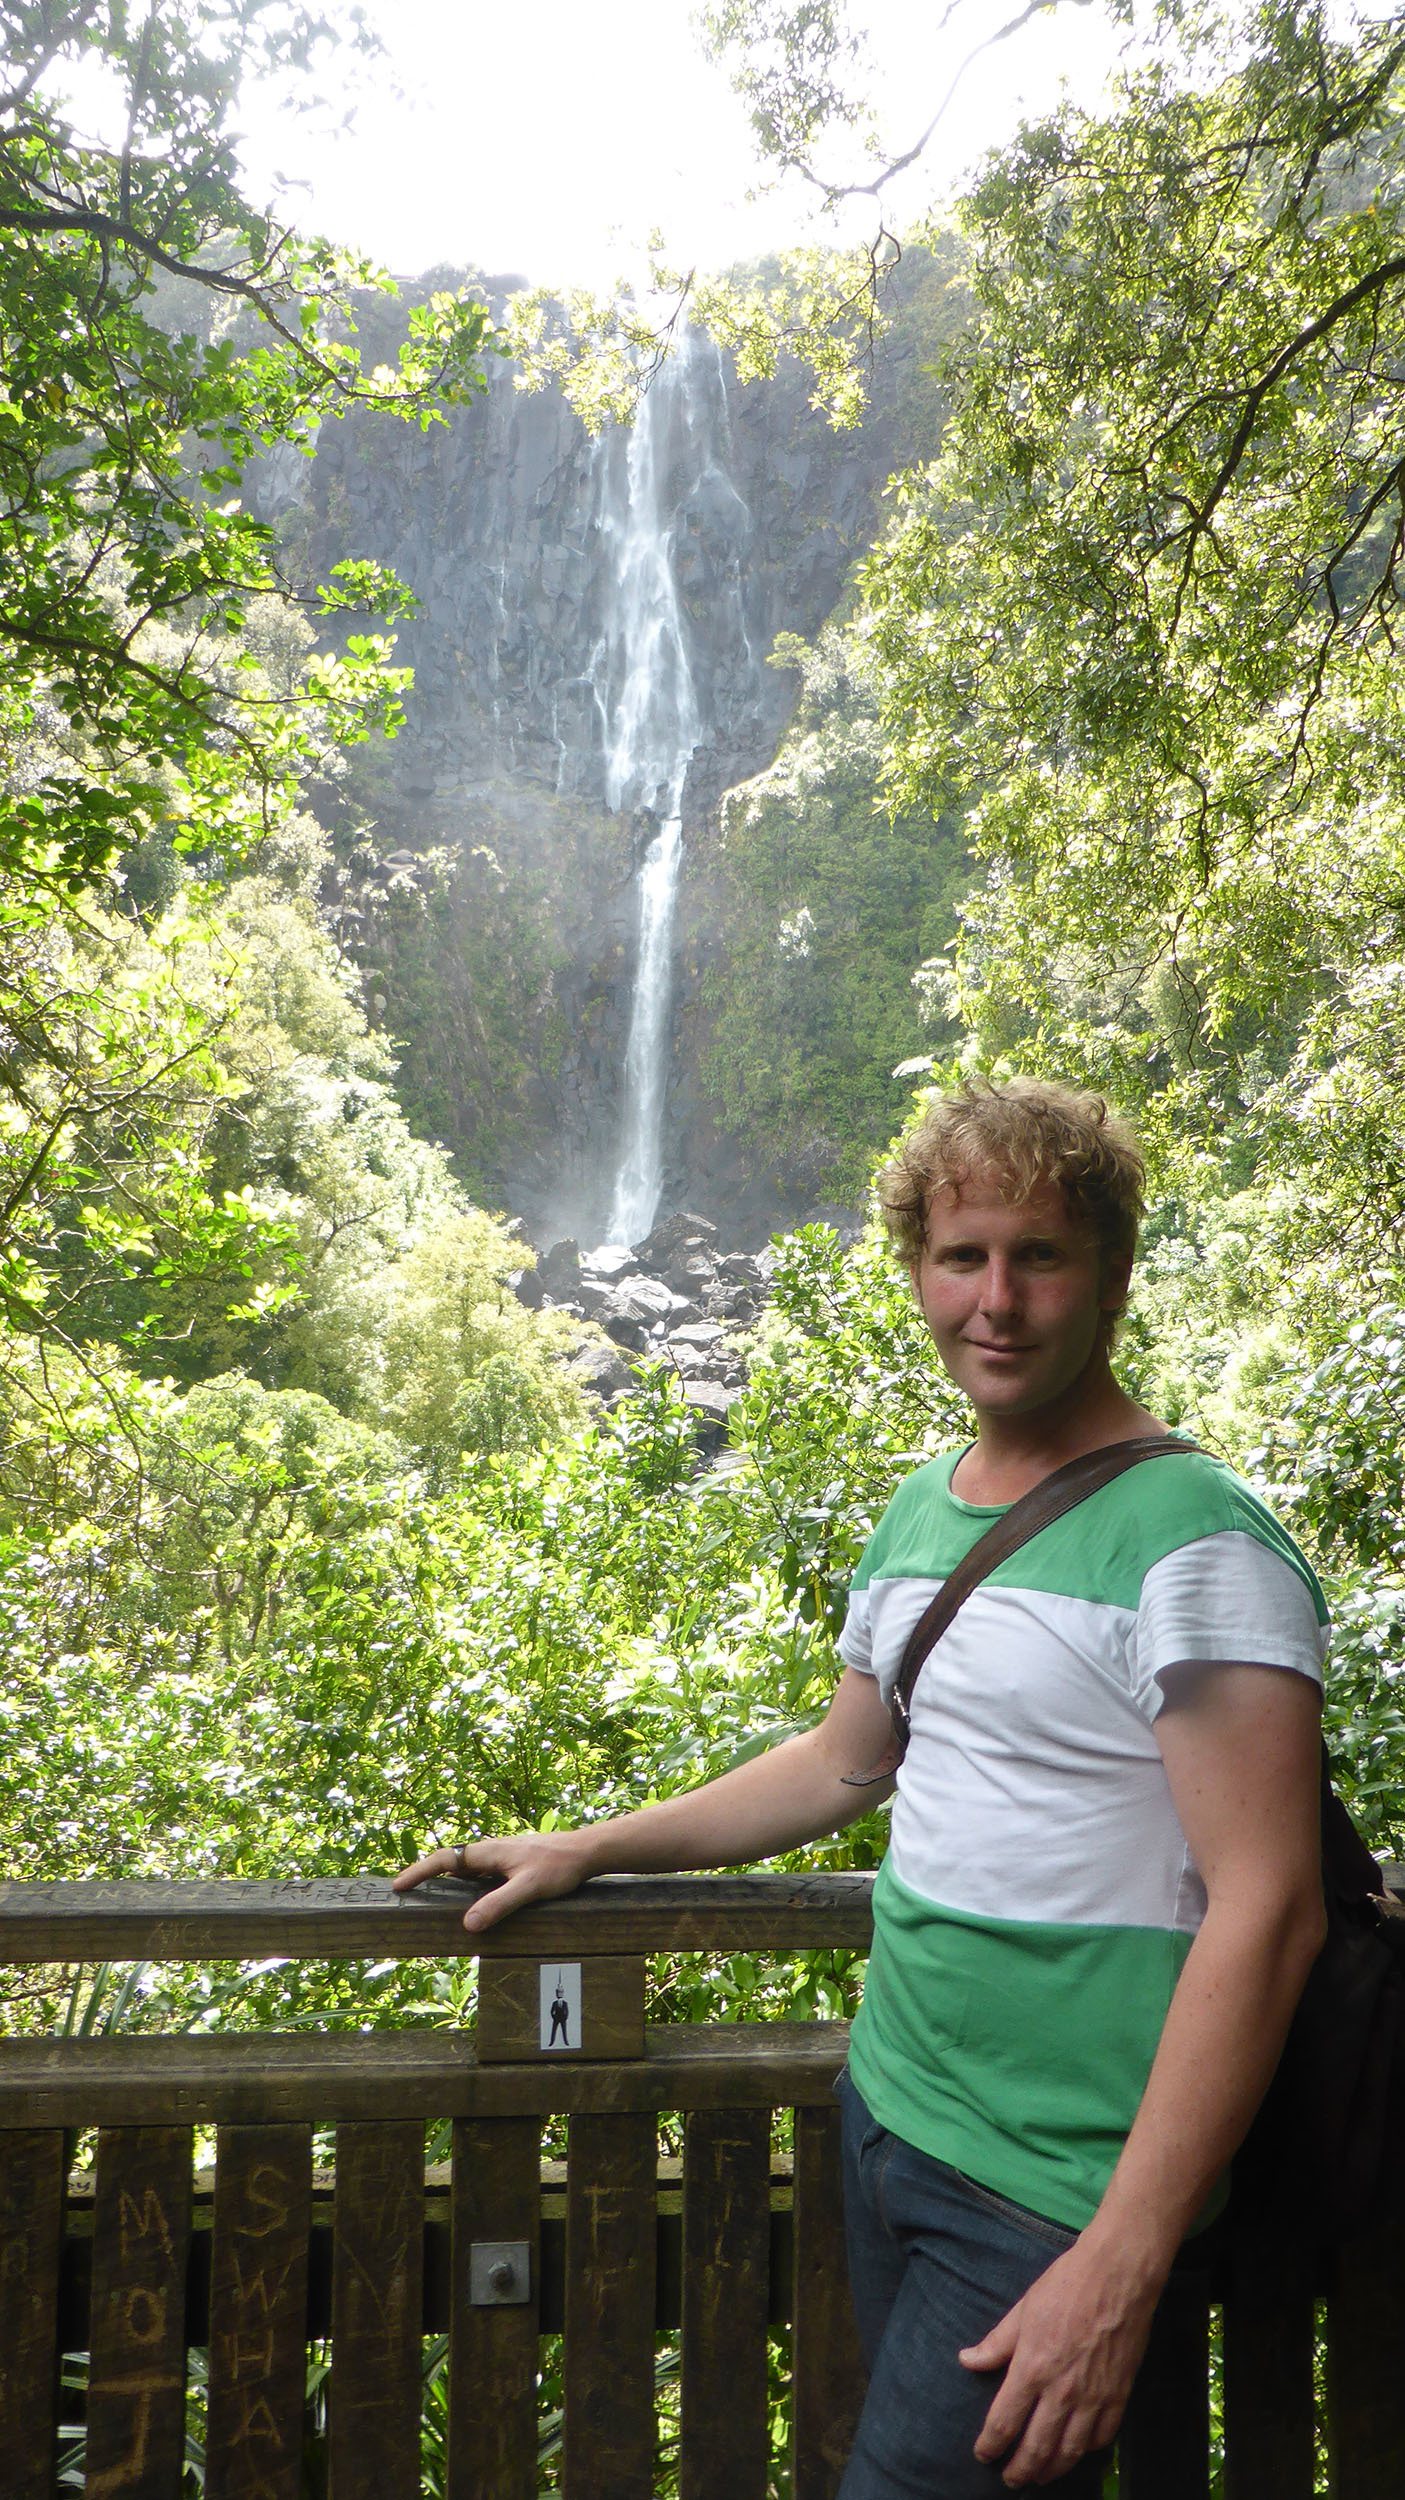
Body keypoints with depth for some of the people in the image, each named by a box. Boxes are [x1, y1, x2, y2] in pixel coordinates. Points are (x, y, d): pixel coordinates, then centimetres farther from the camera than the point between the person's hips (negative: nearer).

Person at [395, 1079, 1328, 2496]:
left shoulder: (1195, 1540, -17)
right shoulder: (919, 1513, 7)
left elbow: (1266, 1911, -21)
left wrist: (1122, 2269, -23)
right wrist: (588, 1850, 20)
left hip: (1054, 2194, -7)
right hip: (886, 2111, 7)